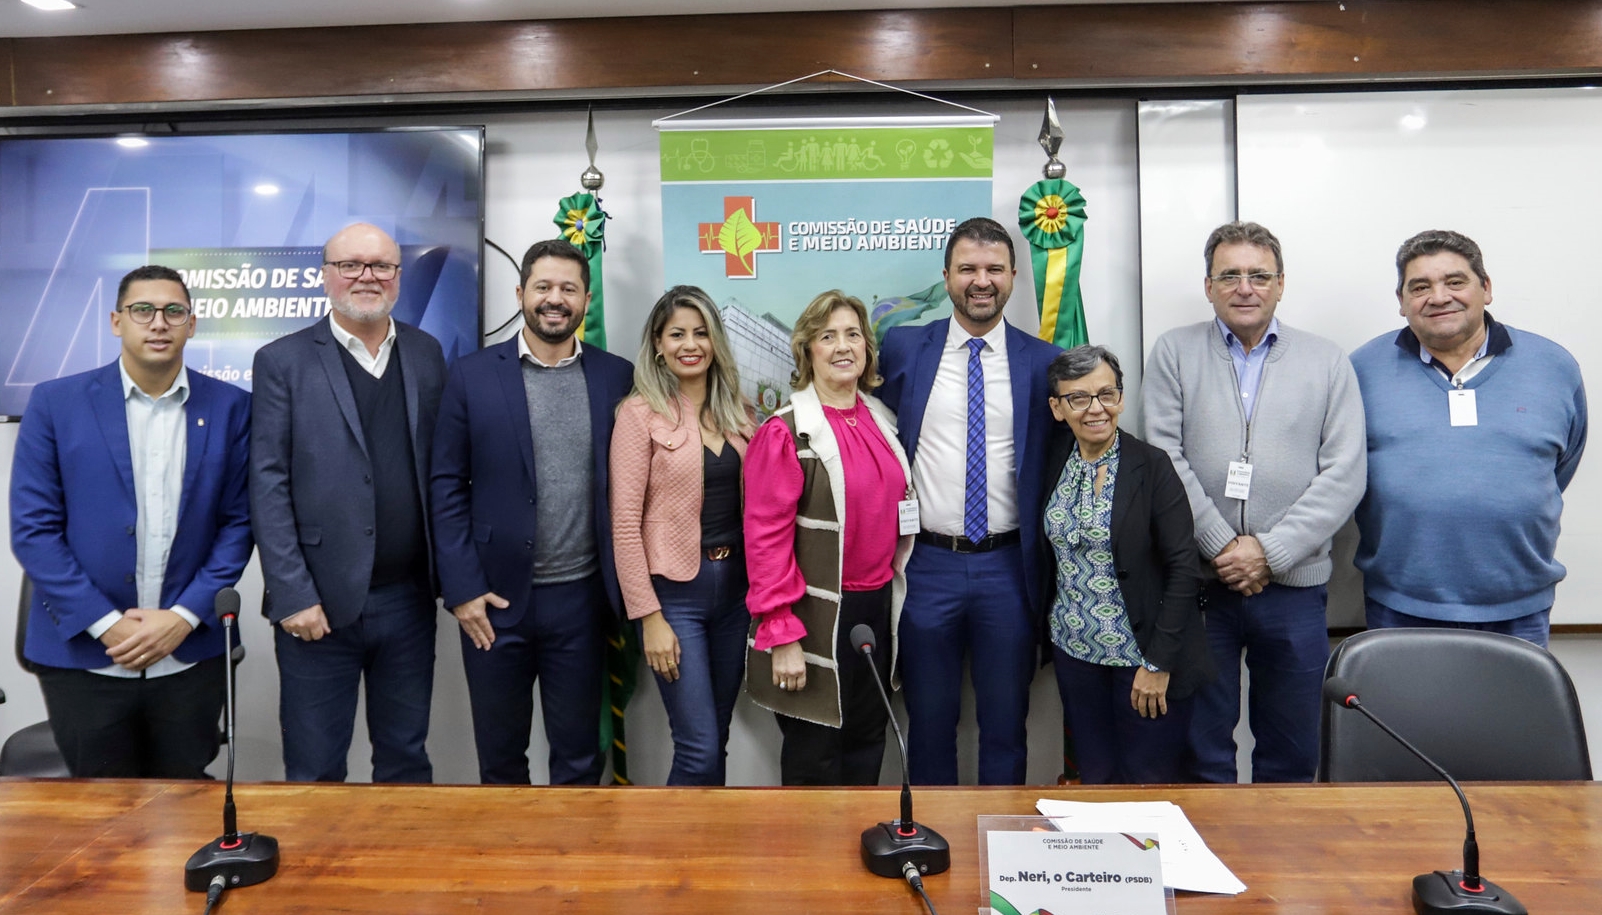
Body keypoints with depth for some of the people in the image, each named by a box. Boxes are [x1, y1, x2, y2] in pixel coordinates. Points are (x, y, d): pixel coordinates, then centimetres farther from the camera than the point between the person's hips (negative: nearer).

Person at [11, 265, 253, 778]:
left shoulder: (230, 408, 0)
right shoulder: (55, 403, -2)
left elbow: (237, 522, 1)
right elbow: (33, 528, -4)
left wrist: (184, 616, -9)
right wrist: (106, 623, -10)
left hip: (190, 653, 1)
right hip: (84, 656, 0)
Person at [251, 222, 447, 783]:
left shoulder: (426, 355, 7)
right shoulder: (283, 361, -3)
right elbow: (268, 486, -6)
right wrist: (292, 596, -12)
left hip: (409, 600, 3)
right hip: (320, 603, -3)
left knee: (407, 761, 16)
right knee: (315, 772, 10)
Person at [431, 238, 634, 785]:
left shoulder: (617, 377, 2)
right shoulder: (472, 376, -1)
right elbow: (447, 488, -1)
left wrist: (624, 588, 0)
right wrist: (462, 589, -7)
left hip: (580, 597, 1)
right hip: (494, 599, 0)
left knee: (579, 759, 13)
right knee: (500, 759, 16)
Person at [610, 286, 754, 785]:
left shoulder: (735, 411, 8)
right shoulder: (641, 413, -8)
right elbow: (624, 523, -11)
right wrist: (649, 617, -13)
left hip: (735, 585, 5)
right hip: (674, 591, -5)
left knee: (714, 741, 13)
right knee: (700, 751, -5)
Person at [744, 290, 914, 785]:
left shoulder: (882, 421, 9)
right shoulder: (785, 432, -11)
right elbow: (766, 536, -14)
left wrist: (893, 595, 12)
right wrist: (782, 636, -17)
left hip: (878, 604, 6)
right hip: (819, 614, -6)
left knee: (867, 743, 17)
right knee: (815, 755, 6)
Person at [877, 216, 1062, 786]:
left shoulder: (1044, 362, 2)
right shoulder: (903, 349, 1)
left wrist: (1047, 568, 4)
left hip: (1008, 568, 0)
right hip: (927, 565, 0)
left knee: (1005, 725, 14)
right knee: (929, 721, 14)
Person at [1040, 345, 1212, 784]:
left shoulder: (1152, 466, -12)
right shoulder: (1054, 459, 0)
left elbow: (1184, 569, -13)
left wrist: (1159, 663, -14)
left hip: (1142, 651, -4)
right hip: (1074, 650, 4)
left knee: (1151, 780, 5)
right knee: (1095, 778, 12)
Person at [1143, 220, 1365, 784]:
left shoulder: (1328, 363, 7)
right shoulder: (1175, 353, 5)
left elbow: (1344, 474, -1)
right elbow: (1163, 459, -5)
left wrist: (1270, 552, -11)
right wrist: (1222, 546, -11)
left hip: (1293, 586, 1)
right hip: (1196, 582, -1)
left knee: (1292, 750, 12)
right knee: (1199, 744, 9)